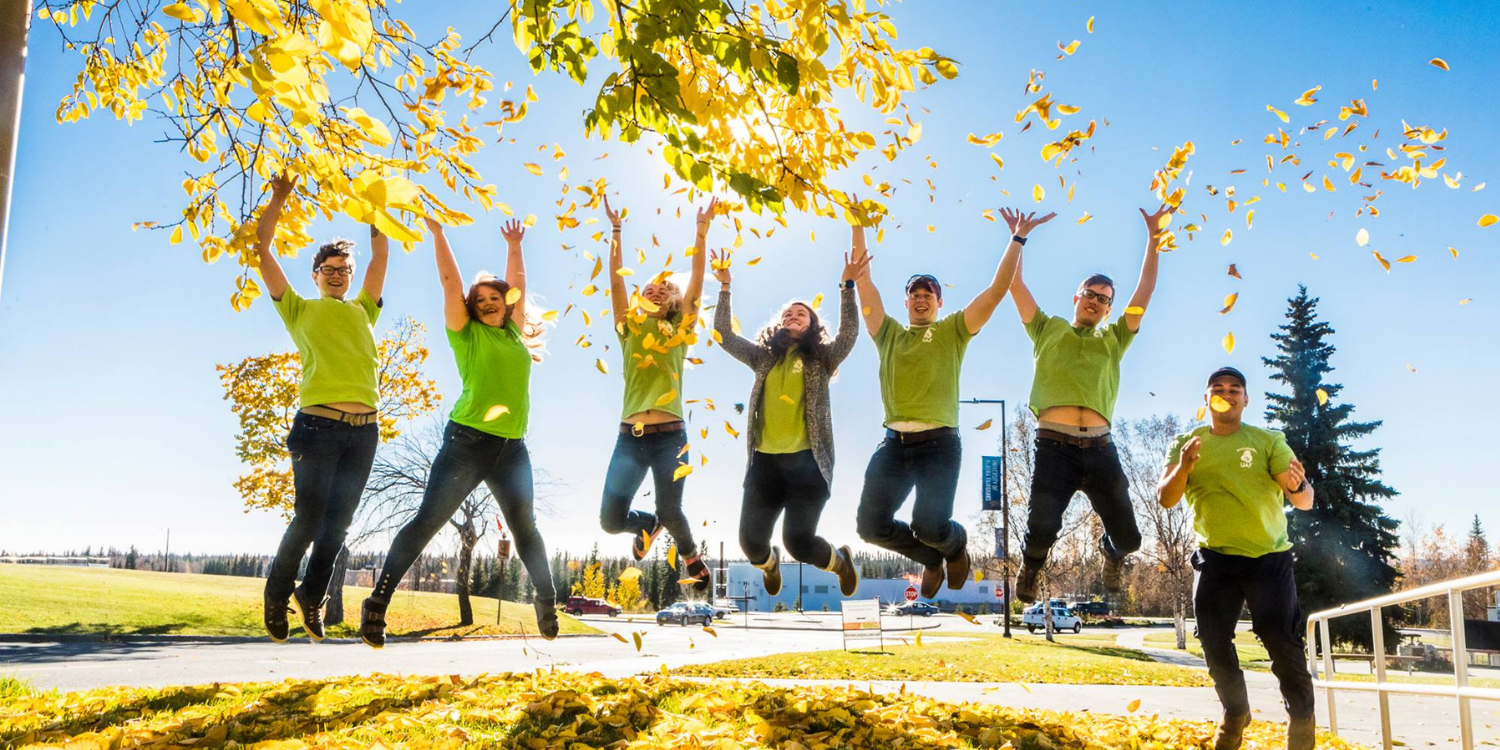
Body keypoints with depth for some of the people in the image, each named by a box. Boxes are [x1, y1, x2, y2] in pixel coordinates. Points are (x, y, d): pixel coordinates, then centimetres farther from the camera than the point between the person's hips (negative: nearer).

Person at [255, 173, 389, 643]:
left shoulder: (362, 311, 24)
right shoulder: (299, 310, 16)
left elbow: (381, 255, 26)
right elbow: (263, 247, 14)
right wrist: (279, 197, 17)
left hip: (364, 428, 4)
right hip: (319, 423, -3)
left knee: (338, 523, 5)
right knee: (309, 517, -6)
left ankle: (311, 597, 20)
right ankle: (277, 595, 15)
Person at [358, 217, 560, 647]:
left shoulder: (514, 332, 17)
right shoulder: (467, 333, 6)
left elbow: (517, 286, 28)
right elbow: (450, 281, 1)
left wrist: (514, 246, 31)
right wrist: (437, 233, 1)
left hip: (512, 448, 4)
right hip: (467, 441, -4)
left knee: (524, 529, 11)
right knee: (426, 521, -8)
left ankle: (547, 603, 23)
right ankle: (377, 604, -7)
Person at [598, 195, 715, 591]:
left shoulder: (680, 331, 10)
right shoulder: (629, 329, 14)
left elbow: (697, 278, 3)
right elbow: (616, 280, 6)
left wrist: (702, 228, -3)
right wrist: (616, 231, 0)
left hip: (670, 435, -2)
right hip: (630, 435, 2)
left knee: (670, 512, -4)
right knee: (610, 519, -5)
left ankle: (689, 553, 31)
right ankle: (648, 524, 31)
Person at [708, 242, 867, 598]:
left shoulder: (821, 359, 7)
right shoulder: (764, 356, 15)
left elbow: (848, 335, -10)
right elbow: (724, 335, 11)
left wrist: (847, 286, -18)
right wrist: (724, 287, 5)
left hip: (807, 461, -3)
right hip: (765, 461, 3)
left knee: (798, 540, -13)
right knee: (750, 541, -1)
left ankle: (840, 560, 22)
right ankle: (770, 564, 38)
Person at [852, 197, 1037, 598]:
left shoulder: (953, 330, 12)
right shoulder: (889, 333, 19)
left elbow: (998, 290, 4)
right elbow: (862, 279, 17)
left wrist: (1017, 240, 1)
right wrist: (858, 225, 14)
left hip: (939, 442, -3)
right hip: (894, 443, 3)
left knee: (929, 526, -17)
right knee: (871, 524, -7)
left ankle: (956, 542, 24)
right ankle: (931, 557, 23)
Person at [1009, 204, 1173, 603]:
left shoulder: (1114, 339, 24)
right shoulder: (1048, 329, 20)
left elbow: (1145, 290, 21)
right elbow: (1015, 285, 17)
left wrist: (1152, 237, 19)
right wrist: (1017, 236, 18)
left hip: (1100, 448, 3)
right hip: (1054, 446, -2)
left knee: (1128, 536, -2)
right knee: (1041, 528, -17)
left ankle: (1111, 552, 38)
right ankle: (1032, 563, 21)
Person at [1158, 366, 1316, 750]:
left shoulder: (1268, 441, -1)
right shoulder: (1186, 444, 4)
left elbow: (1305, 502, -8)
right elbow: (1165, 499, -7)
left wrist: (1299, 486, -33)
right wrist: (1184, 467, -27)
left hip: (1269, 557, -2)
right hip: (1215, 559, 2)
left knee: (1284, 646, -6)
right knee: (1215, 645, 4)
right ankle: (1235, 712, 30)